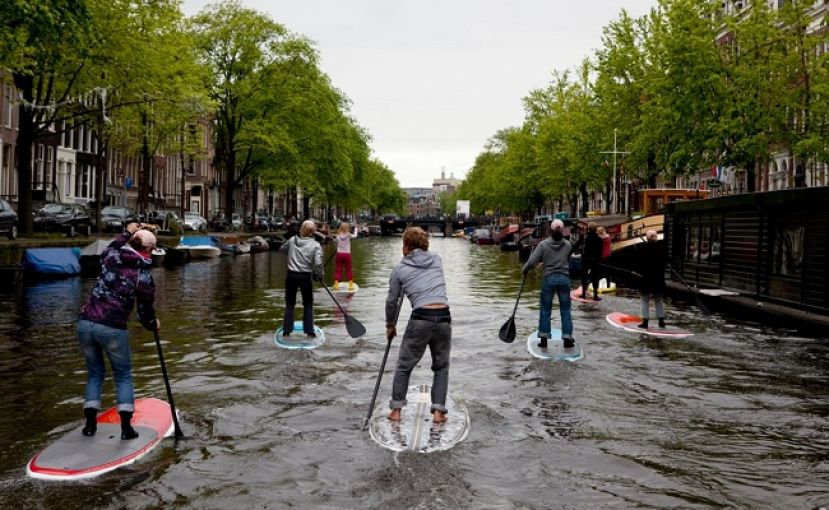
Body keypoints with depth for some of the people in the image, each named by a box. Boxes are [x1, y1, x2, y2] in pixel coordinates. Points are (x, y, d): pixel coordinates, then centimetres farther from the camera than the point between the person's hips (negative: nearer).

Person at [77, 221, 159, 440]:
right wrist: (153, 324, 22)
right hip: (113, 329, -4)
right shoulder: (144, 277, -6)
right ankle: (126, 426, 8)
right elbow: (145, 311, 2)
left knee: (95, 372, 21)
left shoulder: (111, 257, 2)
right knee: (123, 375, 13)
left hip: (85, 323, 4)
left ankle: (90, 423, 20)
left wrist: (127, 233, 41)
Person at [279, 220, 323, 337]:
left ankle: (286, 330, 14)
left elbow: (282, 249, 16)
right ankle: (309, 331, 10)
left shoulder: (292, 240, -1)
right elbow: (318, 263, -17)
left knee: (289, 304, 14)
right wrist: (319, 275, -2)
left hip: (291, 275, 2)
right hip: (306, 277, -2)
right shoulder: (315, 245, -9)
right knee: (308, 304, 13)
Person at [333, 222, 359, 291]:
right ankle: (351, 285, 8)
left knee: (338, 270, 4)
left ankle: (336, 284, 1)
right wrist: (355, 228, 27)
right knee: (348, 270, 7)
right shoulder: (348, 235, -4)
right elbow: (355, 236, 14)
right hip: (347, 254, -1)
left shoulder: (338, 236, -2)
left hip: (339, 254, 1)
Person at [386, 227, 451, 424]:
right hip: (443, 318, 3)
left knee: (404, 366, 16)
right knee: (441, 366, 20)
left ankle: (396, 410, 20)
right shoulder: (437, 260, 14)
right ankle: (438, 411, 13)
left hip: (420, 319, -2)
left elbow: (392, 301, 14)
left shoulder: (399, 269, 6)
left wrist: (390, 325, 28)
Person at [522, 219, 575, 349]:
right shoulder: (567, 244, -2)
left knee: (545, 310, 8)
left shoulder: (543, 244, -8)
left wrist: (524, 270, 7)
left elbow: (532, 261, -10)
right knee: (565, 310, 9)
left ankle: (543, 339, 11)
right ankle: (567, 339, 11)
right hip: (564, 278, 1)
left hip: (549, 278, -1)